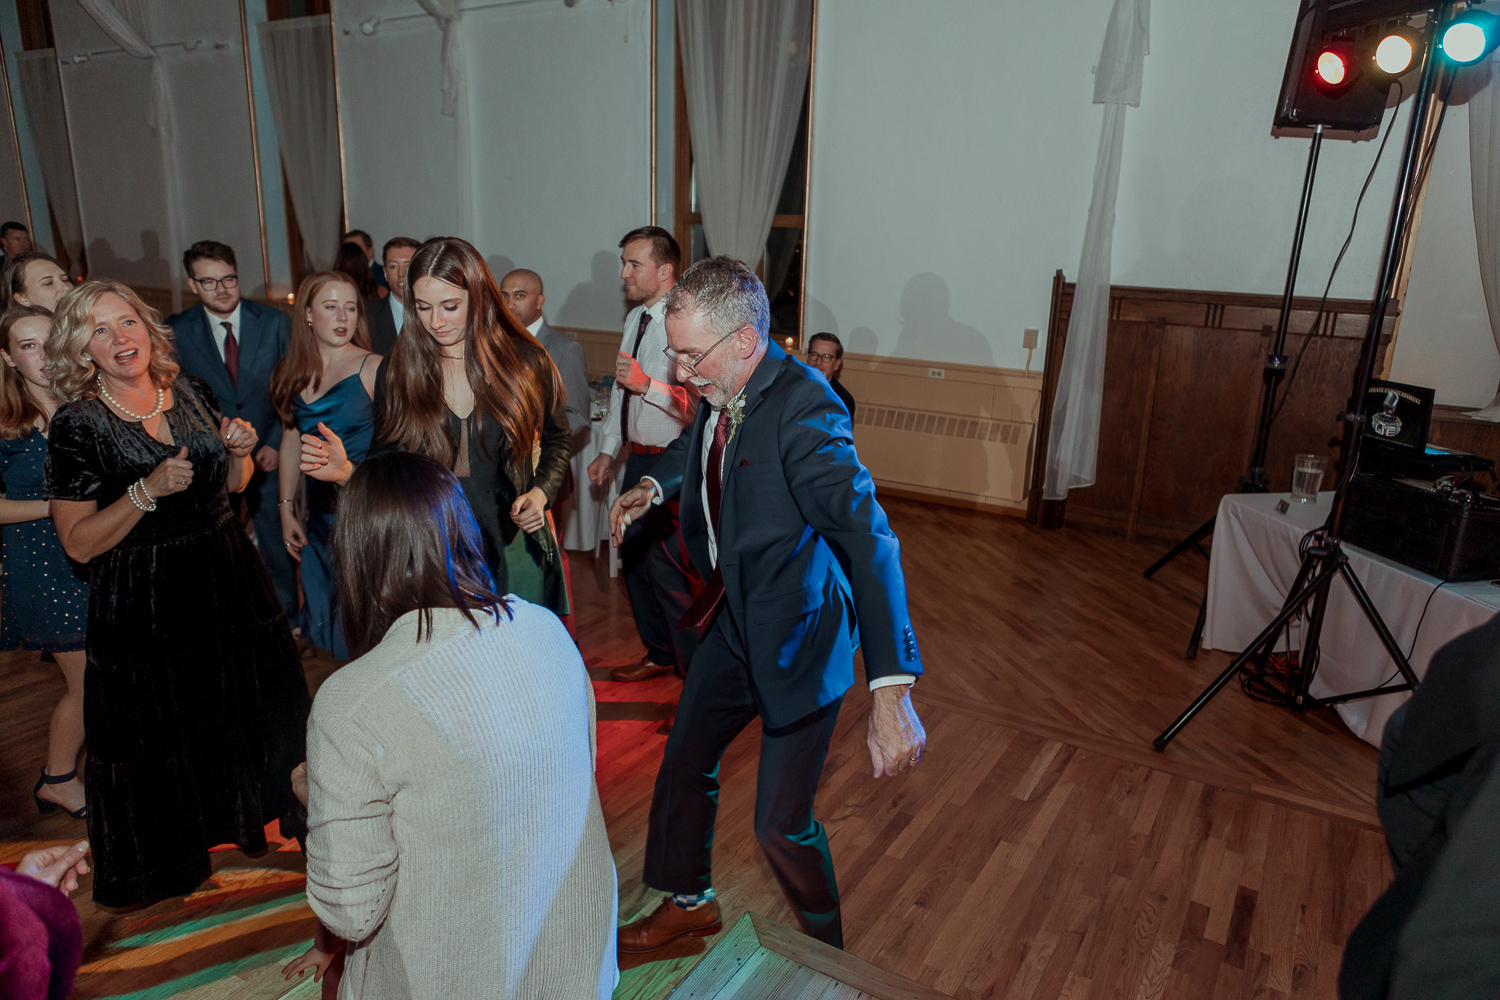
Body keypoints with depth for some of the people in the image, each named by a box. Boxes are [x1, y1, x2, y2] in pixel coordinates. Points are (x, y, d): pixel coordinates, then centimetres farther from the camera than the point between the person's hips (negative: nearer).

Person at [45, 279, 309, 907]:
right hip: (144, 605, -4)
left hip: (225, 579, 5)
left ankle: (250, 812, 43)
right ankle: (169, 855, 36)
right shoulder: (77, 425, -14)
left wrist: (239, 451, -9)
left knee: (246, 705, 17)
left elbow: (233, 484, 11)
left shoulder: (190, 391, 0)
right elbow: (79, 543, -15)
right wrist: (149, 489, -26)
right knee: (161, 729, 11)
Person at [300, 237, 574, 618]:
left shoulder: (525, 361, -5)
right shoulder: (397, 371, -3)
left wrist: (540, 493, -8)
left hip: (511, 553, 0)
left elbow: (557, 439, 9)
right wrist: (346, 472, -19)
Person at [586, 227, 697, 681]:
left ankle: (696, 666, 18)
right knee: (633, 557, 18)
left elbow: (701, 404, -26)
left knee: (665, 566, -3)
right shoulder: (636, 318, 11)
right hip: (637, 458, 9)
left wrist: (647, 385, -31)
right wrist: (608, 451, 23)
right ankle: (658, 653, 37)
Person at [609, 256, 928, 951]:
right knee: (683, 764, 20)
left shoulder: (803, 407, -28)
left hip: (798, 637, -8)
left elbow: (868, 539, -37)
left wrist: (891, 691, -44)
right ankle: (688, 903, 47)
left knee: (781, 823, 4)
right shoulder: (722, 392, -3)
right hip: (734, 623, 8)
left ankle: (826, 948, 36)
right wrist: (652, 486, 1)